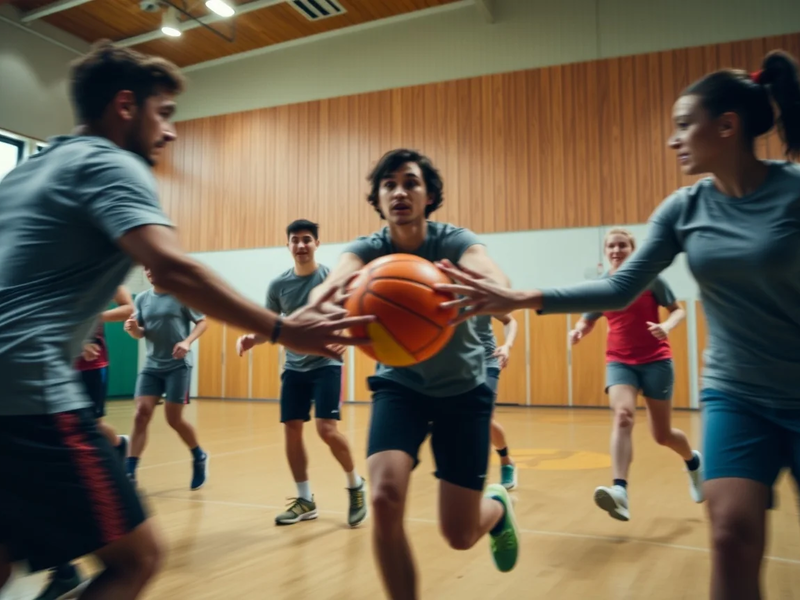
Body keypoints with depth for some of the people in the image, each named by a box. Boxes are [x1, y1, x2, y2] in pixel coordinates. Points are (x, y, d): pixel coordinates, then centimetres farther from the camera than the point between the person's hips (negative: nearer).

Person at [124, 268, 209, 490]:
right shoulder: (142, 299, 7)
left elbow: (203, 322, -4)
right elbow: (141, 333, 12)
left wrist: (187, 342, -21)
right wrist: (133, 328, -11)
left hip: (179, 365, -4)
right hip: (152, 365, 4)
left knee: (174, 418, -1)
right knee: (141, 414, -8)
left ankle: (199, 457, 25)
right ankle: (130, 472, -4)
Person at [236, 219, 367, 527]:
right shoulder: (278, 285, 3)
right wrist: (251, 338, -11)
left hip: (326, 364, -4)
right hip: (294, 367, 4)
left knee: (327, 429, -13)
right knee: (292, 431, 2)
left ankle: (356, 484, 14)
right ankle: (305, 500, 18)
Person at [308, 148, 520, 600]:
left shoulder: (454, 240, -18)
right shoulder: (368, 249, -14)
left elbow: (497, 279, -40)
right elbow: (336, 280, -37)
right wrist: (326, 298, -62)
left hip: (463, 389, -1)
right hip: (399, 384, 1)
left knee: (460, 534, -1)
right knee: (386, 500, -22)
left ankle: (498, 505, 36)